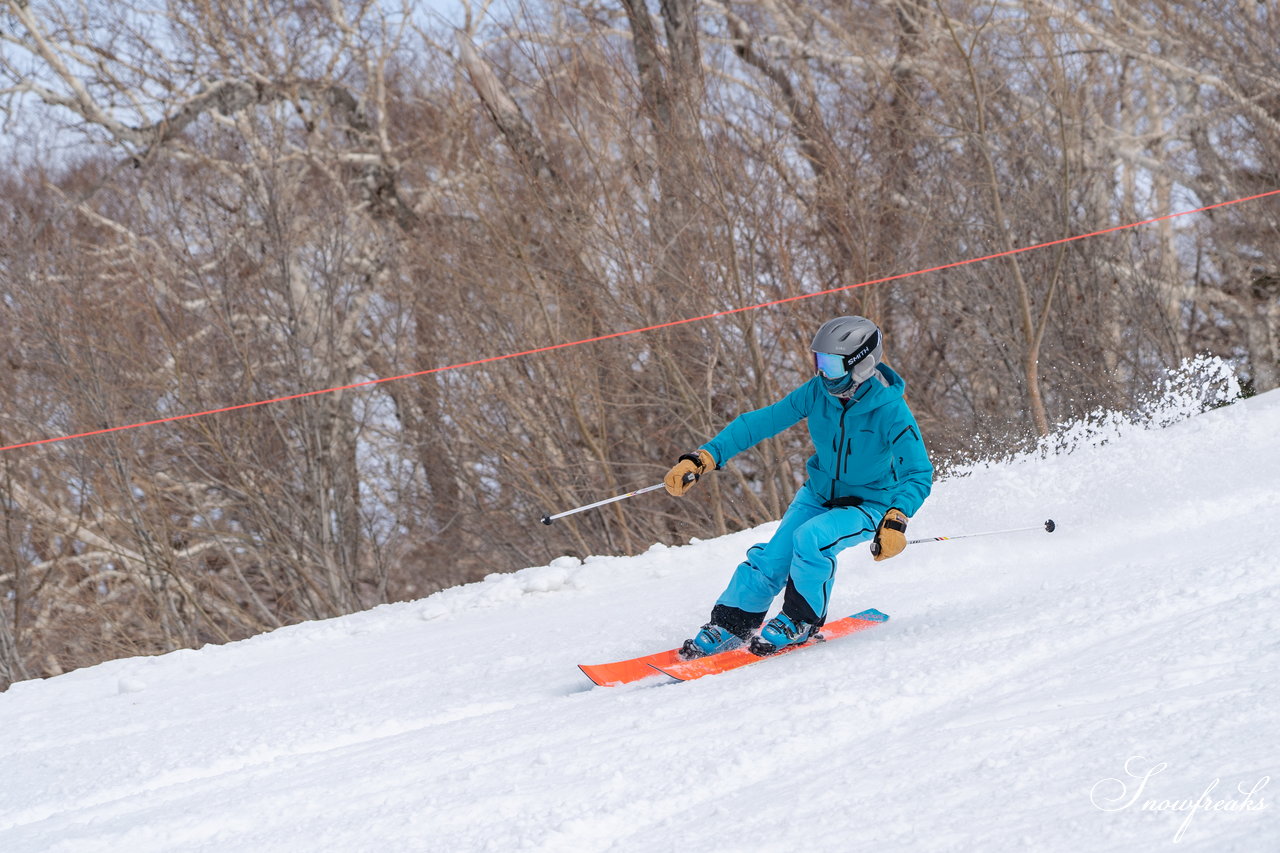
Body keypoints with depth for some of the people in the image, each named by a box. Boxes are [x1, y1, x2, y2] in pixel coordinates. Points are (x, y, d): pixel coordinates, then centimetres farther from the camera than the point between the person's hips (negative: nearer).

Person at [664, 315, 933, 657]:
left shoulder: (890, 410, -27)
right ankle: (727, 628, 7)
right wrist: (703, 458, -24)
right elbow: (762, 422, -15)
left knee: (810, 538, -30)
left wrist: (896, 520, -46)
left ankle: (800, 623, -8)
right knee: (770, 560, -11)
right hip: (819, 493, 5)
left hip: (870, 504, -4)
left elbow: (919, 475, -27)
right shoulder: (819, 392, -15)